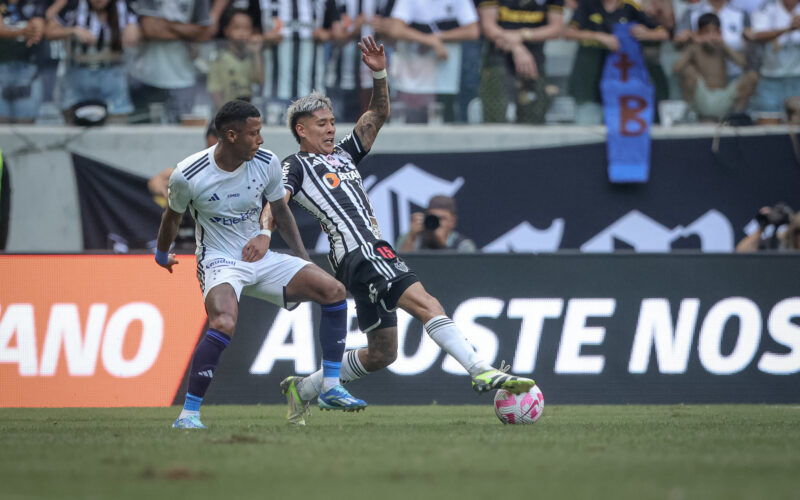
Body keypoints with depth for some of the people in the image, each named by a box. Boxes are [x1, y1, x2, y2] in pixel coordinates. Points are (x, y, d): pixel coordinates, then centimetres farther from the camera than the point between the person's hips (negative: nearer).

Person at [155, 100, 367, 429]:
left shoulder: (267, 163, -7)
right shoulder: (188, 176, -18)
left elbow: (280, 210, 11)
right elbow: (173, 216, 4)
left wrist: (303, 260, 14)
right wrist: (162, 254, 21)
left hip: (260, 258, 5)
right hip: (219, 262, -5)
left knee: (333, 290, -8)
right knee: (224, 325, -35)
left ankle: (331, 389, 1)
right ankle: (188, 414, -24)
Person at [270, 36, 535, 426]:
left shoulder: (344, 154, 26)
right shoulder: (296, 167, 5)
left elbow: (378, 116, 22)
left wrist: (379, 74, 7)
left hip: (373, 253, 9)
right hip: (359, 251, -9)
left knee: (381, 354, 12)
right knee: (426, 305, -23)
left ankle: (302, 389, 24)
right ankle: (481, 372, -35)